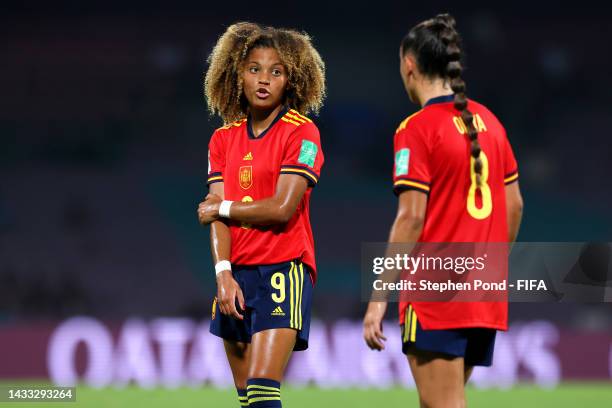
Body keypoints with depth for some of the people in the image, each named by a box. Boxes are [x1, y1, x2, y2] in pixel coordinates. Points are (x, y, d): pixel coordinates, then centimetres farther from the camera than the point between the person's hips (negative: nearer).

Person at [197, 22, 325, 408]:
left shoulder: (302, 133, -4)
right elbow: (216, 215, 3)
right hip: (236, 275, 6)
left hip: (284, 271, -6)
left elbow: (282, 209, -13)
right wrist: (223, 272, -11)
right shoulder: (224, 139, 12)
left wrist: (221, 208, 0)